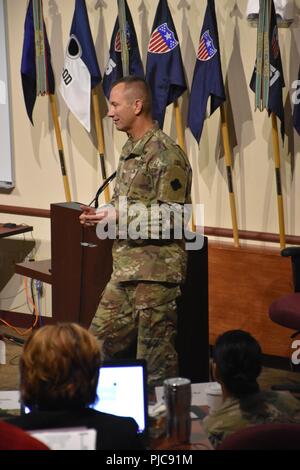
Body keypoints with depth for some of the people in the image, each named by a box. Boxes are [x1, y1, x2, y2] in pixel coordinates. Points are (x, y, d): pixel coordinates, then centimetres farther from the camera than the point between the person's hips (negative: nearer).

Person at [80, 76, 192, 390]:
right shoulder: (130, 150, 15)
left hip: (156, 271, -10)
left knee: (155, 358, -2)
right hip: (125, 267, 10)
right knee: (101, 342, 14)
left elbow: (172, 219, -19)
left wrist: (119, 217, -17)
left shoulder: (166, 155, -15)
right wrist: (103, 215, 8)